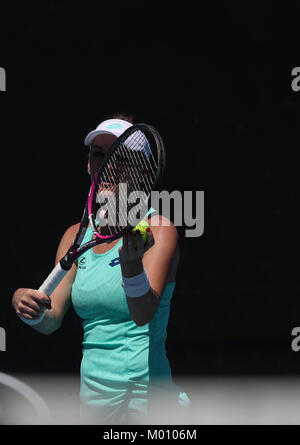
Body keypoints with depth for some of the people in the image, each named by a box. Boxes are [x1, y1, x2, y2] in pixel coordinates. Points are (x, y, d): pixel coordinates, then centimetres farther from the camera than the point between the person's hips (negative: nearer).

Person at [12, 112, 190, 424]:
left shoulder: (158, 228, -8)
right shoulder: (76, 235, 8)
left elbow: (144, 313, -22)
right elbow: (51, 321, 3)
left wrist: (131, 263, -41)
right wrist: (26, 305, -18)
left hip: (146, 398, -5)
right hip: (92, 396, 5)